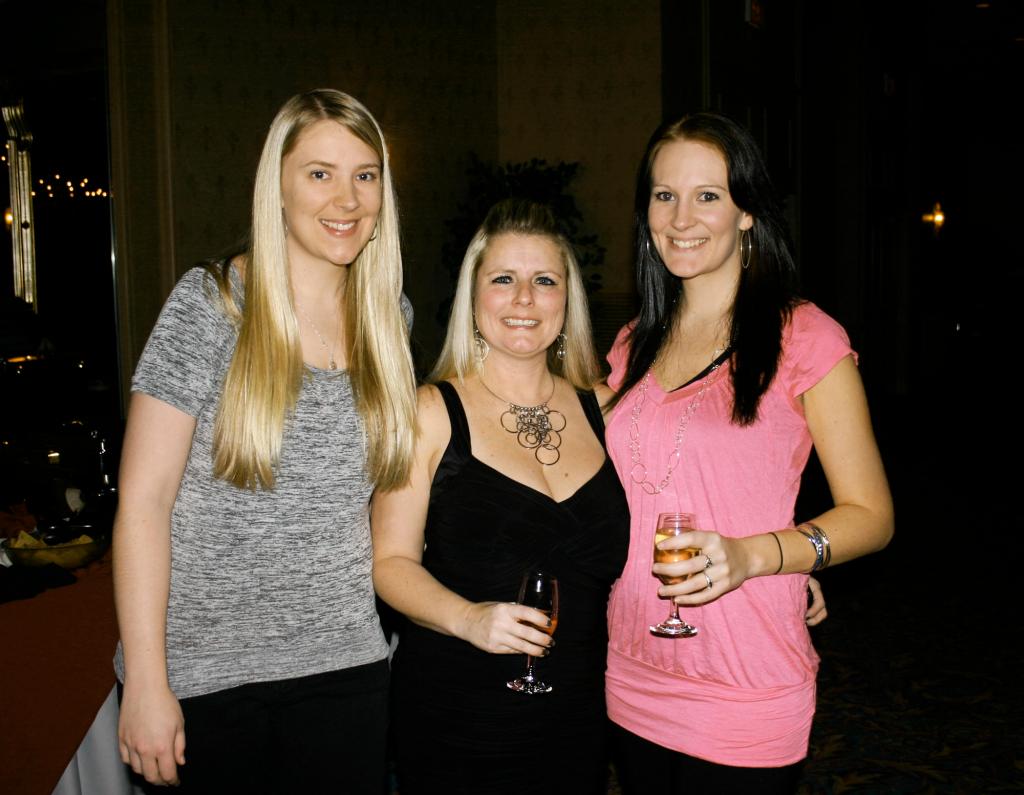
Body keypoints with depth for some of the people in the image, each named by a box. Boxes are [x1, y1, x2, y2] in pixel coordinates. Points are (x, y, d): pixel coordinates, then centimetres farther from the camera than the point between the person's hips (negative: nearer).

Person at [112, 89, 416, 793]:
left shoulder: (390, 315, 4)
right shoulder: (209, 304, -10)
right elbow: (142, 501, -11)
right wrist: (146, 682, -14)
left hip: (347, 667, 4)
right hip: (203, 675, -3)